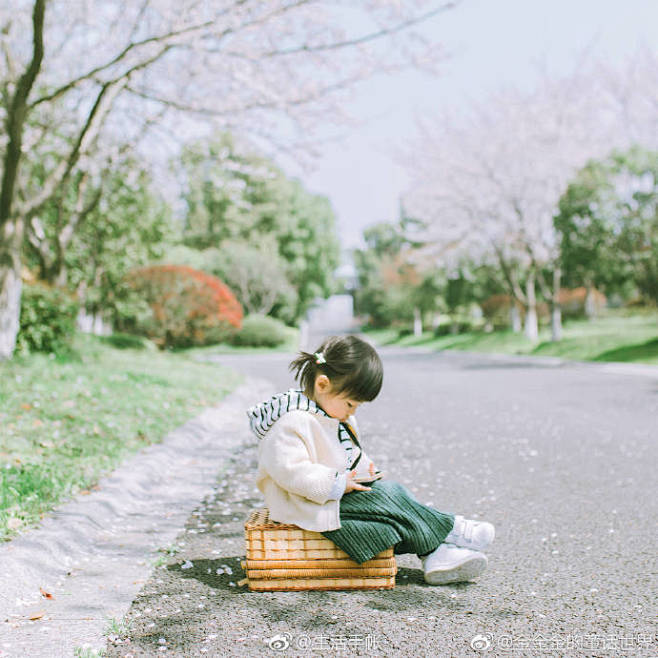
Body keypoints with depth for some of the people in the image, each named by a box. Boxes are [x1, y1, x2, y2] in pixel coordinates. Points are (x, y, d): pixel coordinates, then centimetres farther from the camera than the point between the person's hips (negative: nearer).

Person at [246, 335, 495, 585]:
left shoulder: (337, 417, 12)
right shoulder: (291, 423, -21)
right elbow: (289, 470, -29)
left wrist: (364, 468, 4)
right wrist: (336, 484, -27)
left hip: (342, 491, 10)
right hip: (314, 506, -10)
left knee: (392, 490, -8)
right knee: (382, 500, -19)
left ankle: (435, 555, -15)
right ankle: (449, 531, -7)